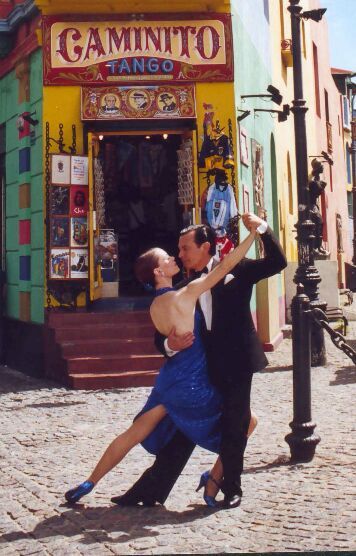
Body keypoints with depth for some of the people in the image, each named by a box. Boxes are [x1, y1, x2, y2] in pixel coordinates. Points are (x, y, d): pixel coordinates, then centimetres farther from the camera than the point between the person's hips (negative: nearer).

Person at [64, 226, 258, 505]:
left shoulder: (155, 306, 6)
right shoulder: (184, 296, -16)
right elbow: (225, 266, -17)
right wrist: (254, 232, -12)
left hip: (169, 379, 7)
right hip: (193, 385, -7)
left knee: (135, 433, 15)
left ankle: (88, 484, 19)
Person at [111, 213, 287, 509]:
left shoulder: (236, 270, 1)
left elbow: (277, 262, -7)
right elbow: (163, 336, 6)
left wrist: (262, 227, -18)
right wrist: (169, 344, -18)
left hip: (235, 365, -3)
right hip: (200, 368, 3)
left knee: (233, 431, 7)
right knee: (182, 431, 6)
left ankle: (232, 489, 25)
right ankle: (149, 490, 10)